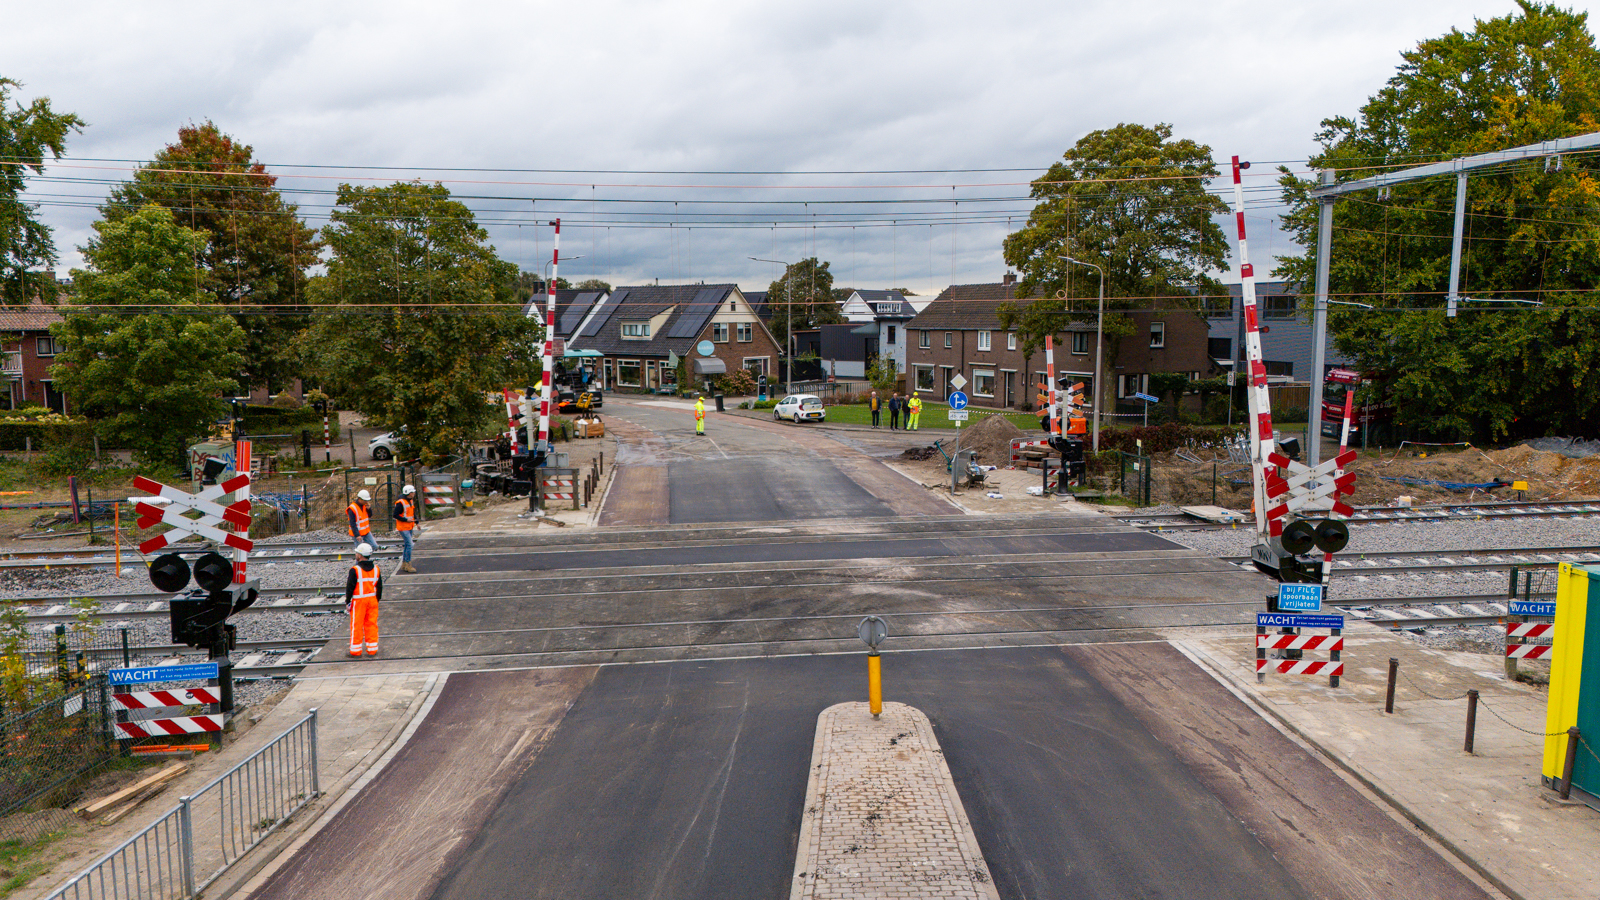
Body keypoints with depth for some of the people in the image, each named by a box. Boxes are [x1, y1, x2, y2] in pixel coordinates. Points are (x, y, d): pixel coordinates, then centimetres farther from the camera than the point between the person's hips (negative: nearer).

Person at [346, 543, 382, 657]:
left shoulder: (355, 570, -13)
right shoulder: (376, 569, 5)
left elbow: (350, 588, -10)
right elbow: (379, 587, 12)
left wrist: (347, 602, -2)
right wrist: (377, 599, 21)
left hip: (359, 601, -5)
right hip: (372, 600, 5)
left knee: (357, 625, 4)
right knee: (371, 624, 9)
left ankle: (355, 650, 11)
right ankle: (372, 649, 12)